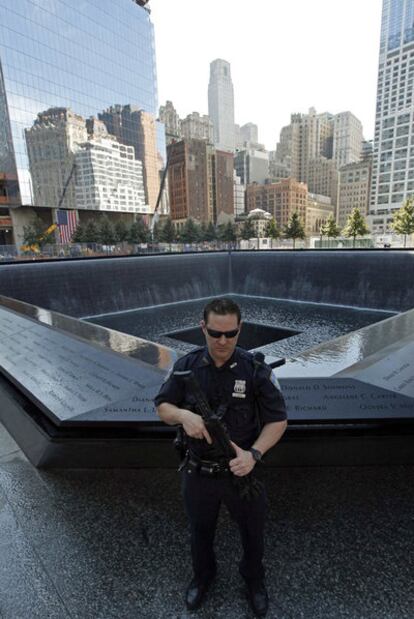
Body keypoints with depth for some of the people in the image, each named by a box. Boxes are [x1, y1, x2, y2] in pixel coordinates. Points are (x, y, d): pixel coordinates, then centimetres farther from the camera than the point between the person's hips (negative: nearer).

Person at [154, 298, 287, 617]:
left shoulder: (256, 369, -19)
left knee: (253, 532, 25)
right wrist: (184, 415, -27)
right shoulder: (186, 366, -13)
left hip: (243, 471, -1)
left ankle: (254, 578, 58)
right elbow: (163, 408, -5)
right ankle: (203, 575, 60)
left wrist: (254, 454, -28)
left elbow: (278, 420, -13)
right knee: (201, 531, 28)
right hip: (198, 472, 2)